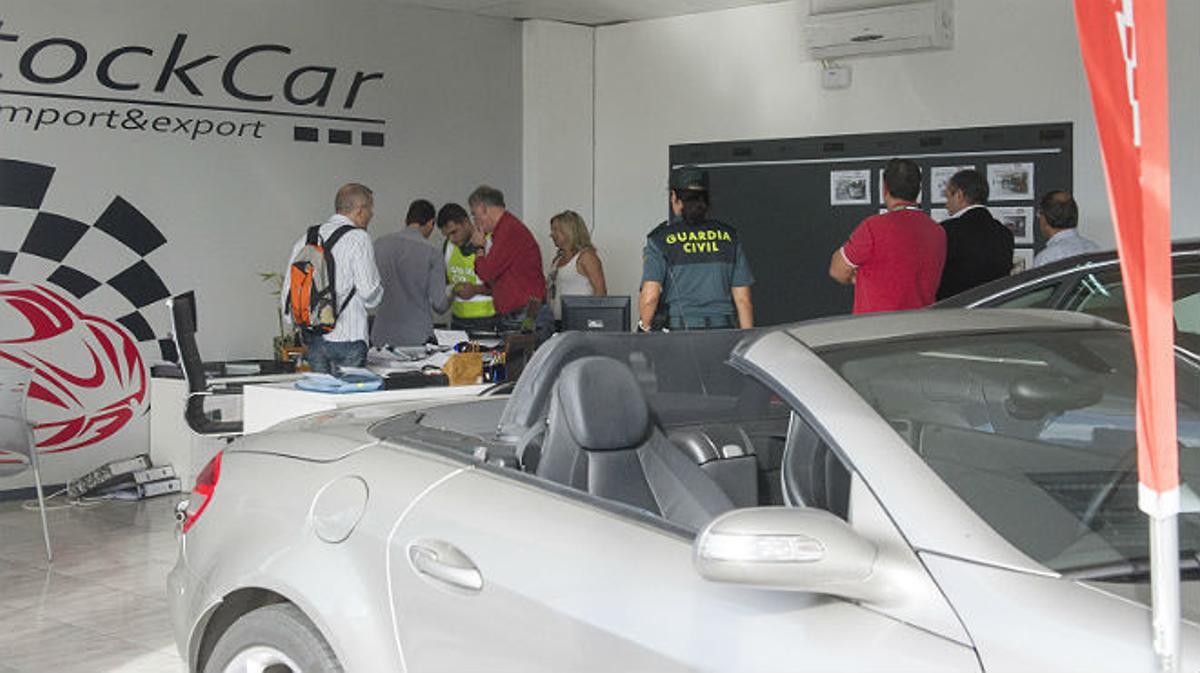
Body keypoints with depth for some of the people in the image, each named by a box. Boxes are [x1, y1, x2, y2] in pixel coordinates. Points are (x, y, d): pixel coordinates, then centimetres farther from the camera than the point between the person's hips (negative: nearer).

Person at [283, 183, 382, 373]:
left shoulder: (306, 239, 9)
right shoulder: (358, 238, -9)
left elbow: (288, 291, 10)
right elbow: (369, 291, -12)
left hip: (312, 339, 6)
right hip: (346, 338, -6)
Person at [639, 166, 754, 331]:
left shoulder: (661, 239, 0)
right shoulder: (729, 236, 8)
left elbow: (650, 297, -9)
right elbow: (743, 299, 7)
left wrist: (644, 328, 9)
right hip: (724, 337, 2)